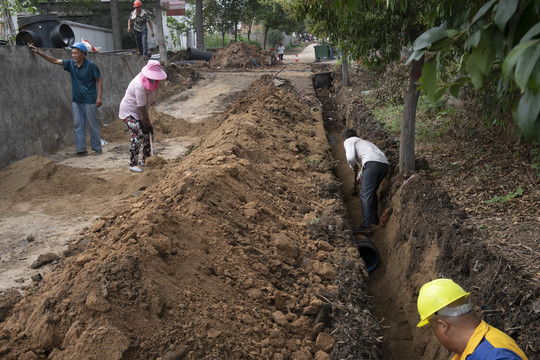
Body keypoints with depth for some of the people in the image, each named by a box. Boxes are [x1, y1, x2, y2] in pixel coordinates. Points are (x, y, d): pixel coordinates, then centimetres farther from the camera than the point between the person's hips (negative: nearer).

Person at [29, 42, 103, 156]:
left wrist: (99, 97, -15)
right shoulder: (71, 64, 5)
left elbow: (99, 82, -7)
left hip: (89, 101, -6)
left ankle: (97, 149, 11)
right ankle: (81, 150, 10)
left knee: (92, 125, 1)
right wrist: (38, 52, 10)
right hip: (76, 100, 6)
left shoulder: (91, 66, -9)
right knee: (78, 125, 5)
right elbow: (55, 61, 13)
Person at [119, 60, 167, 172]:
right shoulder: (140, 86, -31)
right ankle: (133, 164, -10)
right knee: (138, 135, -17)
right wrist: (146, 124, -24)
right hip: (129, 112, -9)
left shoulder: (148, 80, -2)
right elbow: (141, 108, -28)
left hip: (139, 112, 9)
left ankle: (145, 160, 20)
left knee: (148, 133, 9)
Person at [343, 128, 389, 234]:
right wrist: (359, 177, 55)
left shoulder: (348, 141, 15)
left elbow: (350, 157, -5)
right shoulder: (363, 142, 40)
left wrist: (354, 167, 15)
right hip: (384, 163, 8)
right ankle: (374, 219, 33)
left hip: (373, 162, -8)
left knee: (365, 194, -7)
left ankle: (366, 225, -14)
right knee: (372, 191, 23)